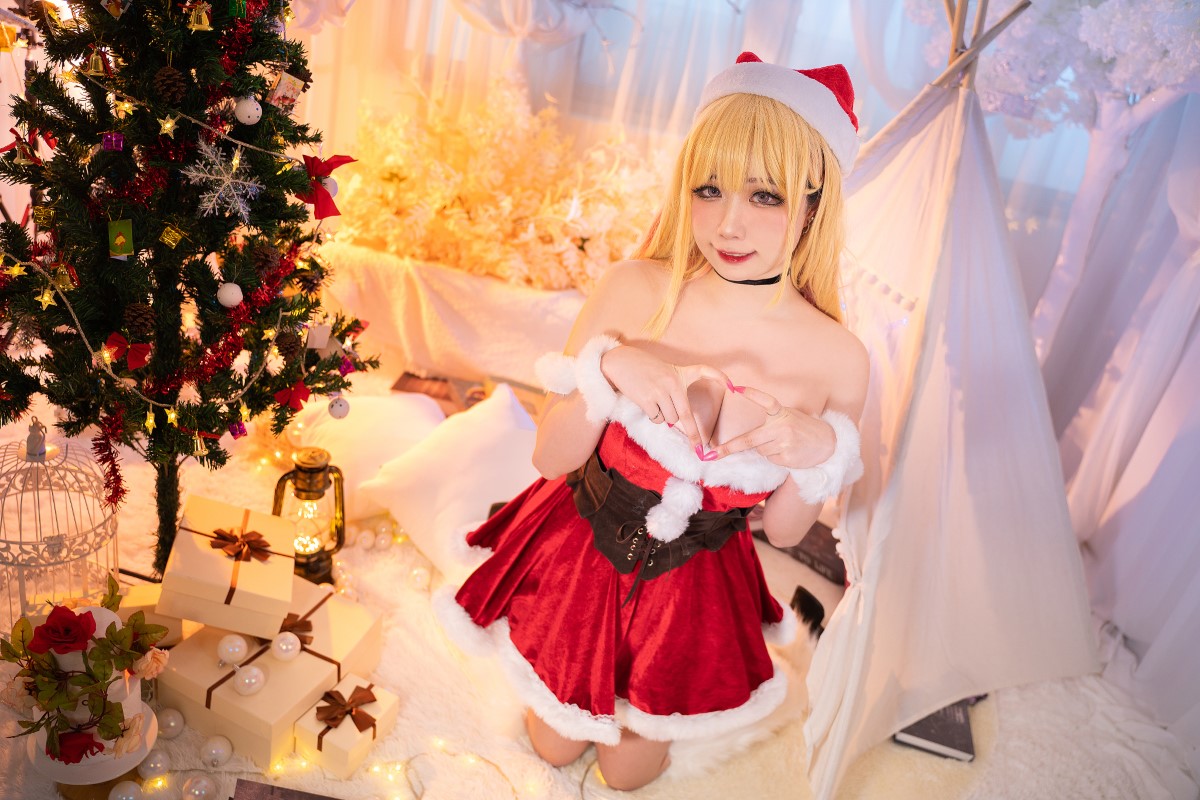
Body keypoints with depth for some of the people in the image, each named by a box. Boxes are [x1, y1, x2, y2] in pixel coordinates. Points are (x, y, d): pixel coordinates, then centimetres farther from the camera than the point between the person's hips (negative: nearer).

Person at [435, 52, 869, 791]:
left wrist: (819, 454, -29)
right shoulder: (632, 291, -23)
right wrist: (610, 369, -32)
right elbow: (551, 457, -14)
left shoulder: (837, 360, -21)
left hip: (694, 589, 0)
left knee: (630, 772, 24)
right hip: (577, 554, 0)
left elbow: (784, 529, -8)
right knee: (555, 746, 24)